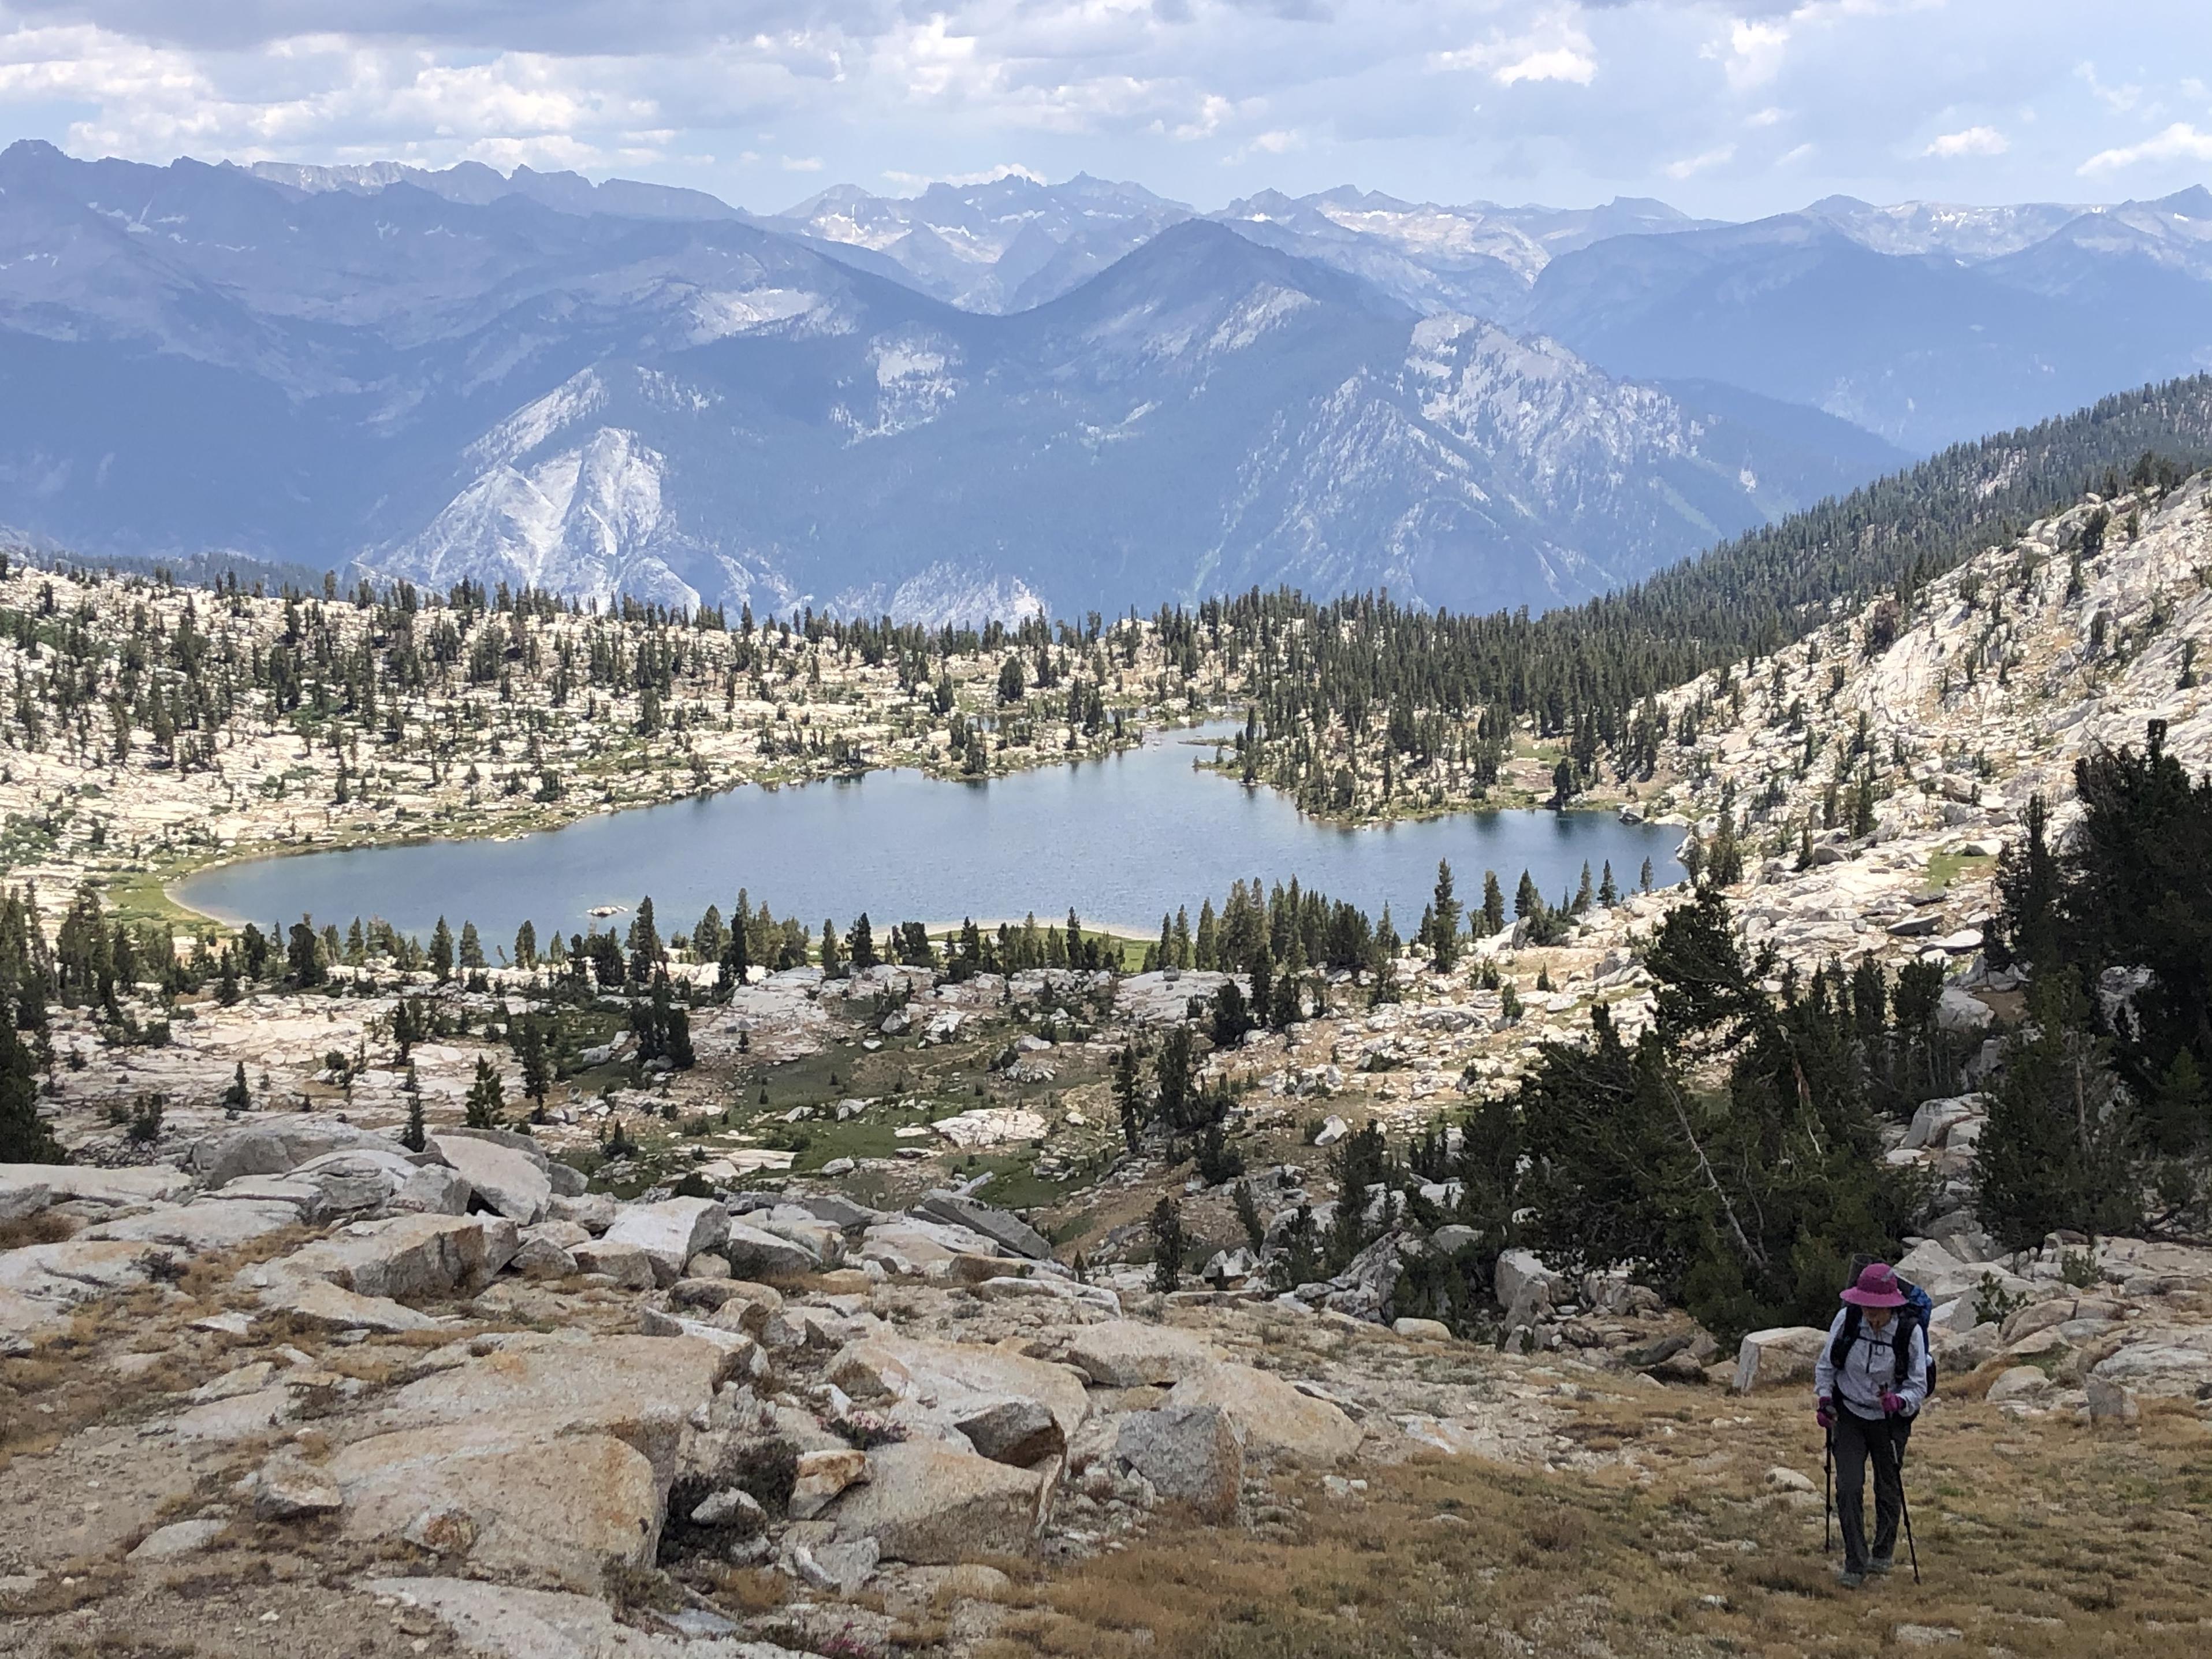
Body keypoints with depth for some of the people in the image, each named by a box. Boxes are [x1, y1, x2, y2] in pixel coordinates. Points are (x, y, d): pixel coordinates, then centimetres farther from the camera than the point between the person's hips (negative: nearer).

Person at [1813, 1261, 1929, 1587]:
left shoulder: (1909, 1332, -17)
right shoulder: (1846, 1319, -13)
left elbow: (1918, 1386, -11)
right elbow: (1826, 1365, 3)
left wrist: (1899, 1401, -31)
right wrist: (1824, 1397, -11)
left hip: (1890, 1421, 0)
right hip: (1849, 1416, 0)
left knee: (1889, 1490, 14)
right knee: (1848, 1488, -11)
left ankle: (1883, 1554, 38)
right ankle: (1855, 1564, -2)